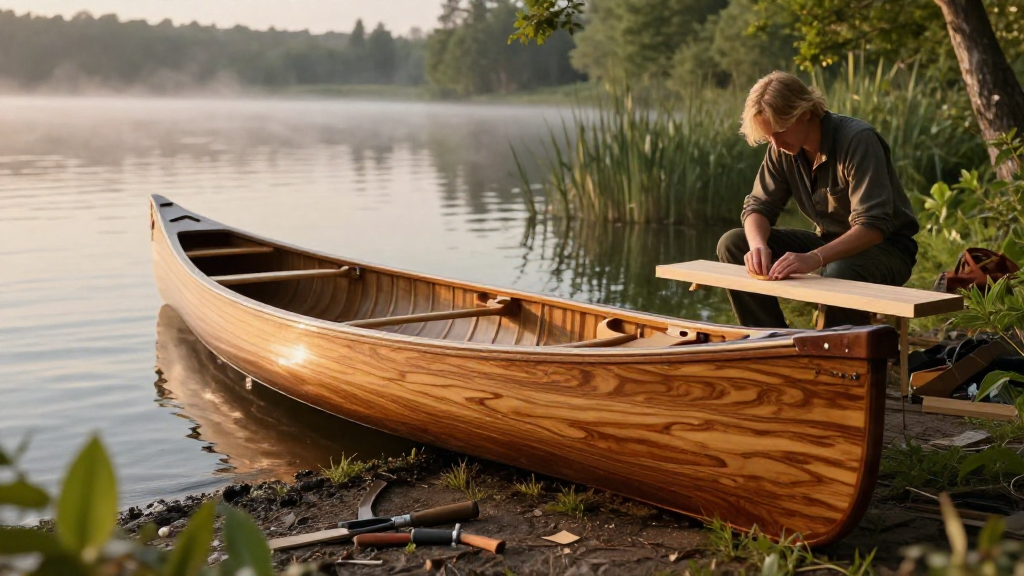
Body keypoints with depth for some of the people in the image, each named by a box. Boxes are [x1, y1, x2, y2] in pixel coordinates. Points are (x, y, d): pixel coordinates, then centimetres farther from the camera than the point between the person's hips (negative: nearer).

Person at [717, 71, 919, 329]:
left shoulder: (858, 140, -24)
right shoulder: (781, 149, -4)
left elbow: (873, 225, -32)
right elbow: (758, 206, -3)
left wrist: (814, 258, -46)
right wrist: (758, 246, -27)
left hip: (885, 245, -7)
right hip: (830, 242, 7)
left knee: (840, 274, -42)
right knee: (733, 243, -8)